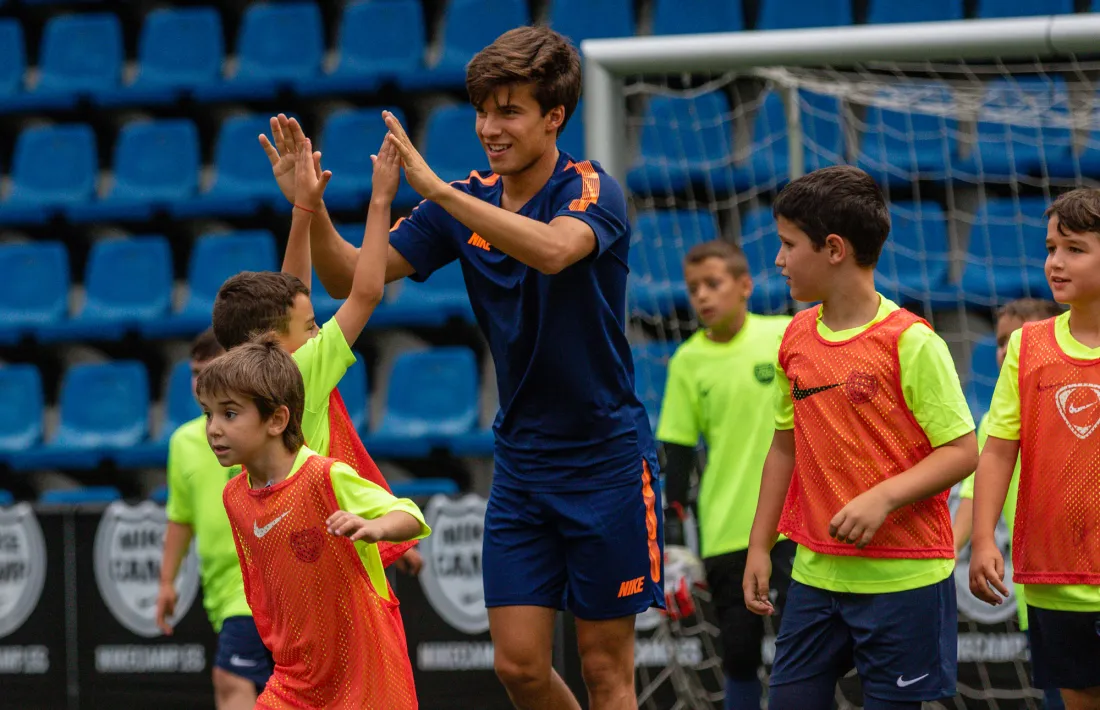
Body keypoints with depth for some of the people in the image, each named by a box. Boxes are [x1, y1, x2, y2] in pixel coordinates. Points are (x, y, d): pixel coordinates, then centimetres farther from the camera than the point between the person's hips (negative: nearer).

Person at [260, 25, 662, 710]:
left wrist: (438, 189, -39)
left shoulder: (591, 188, -13)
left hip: (607, 460, -5)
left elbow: (553, 249, -36)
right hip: (521, 465, 5)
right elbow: (353, 276, 2)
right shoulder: (465, 202, 3)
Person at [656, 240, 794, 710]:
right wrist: (672, 542, 2)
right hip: (725, 535, 2)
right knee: (740, 658, 6)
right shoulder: (687, 362, 2)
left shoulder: (788, 336, -2)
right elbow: (677, 456, 5)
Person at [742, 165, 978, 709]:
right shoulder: (796, 339, 7)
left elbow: (962, 452, -12)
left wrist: (883, 498, -24)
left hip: (903, 578, -6)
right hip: (817, 575, 6)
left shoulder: (910, 342, -12)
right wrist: (760, 546, 15)